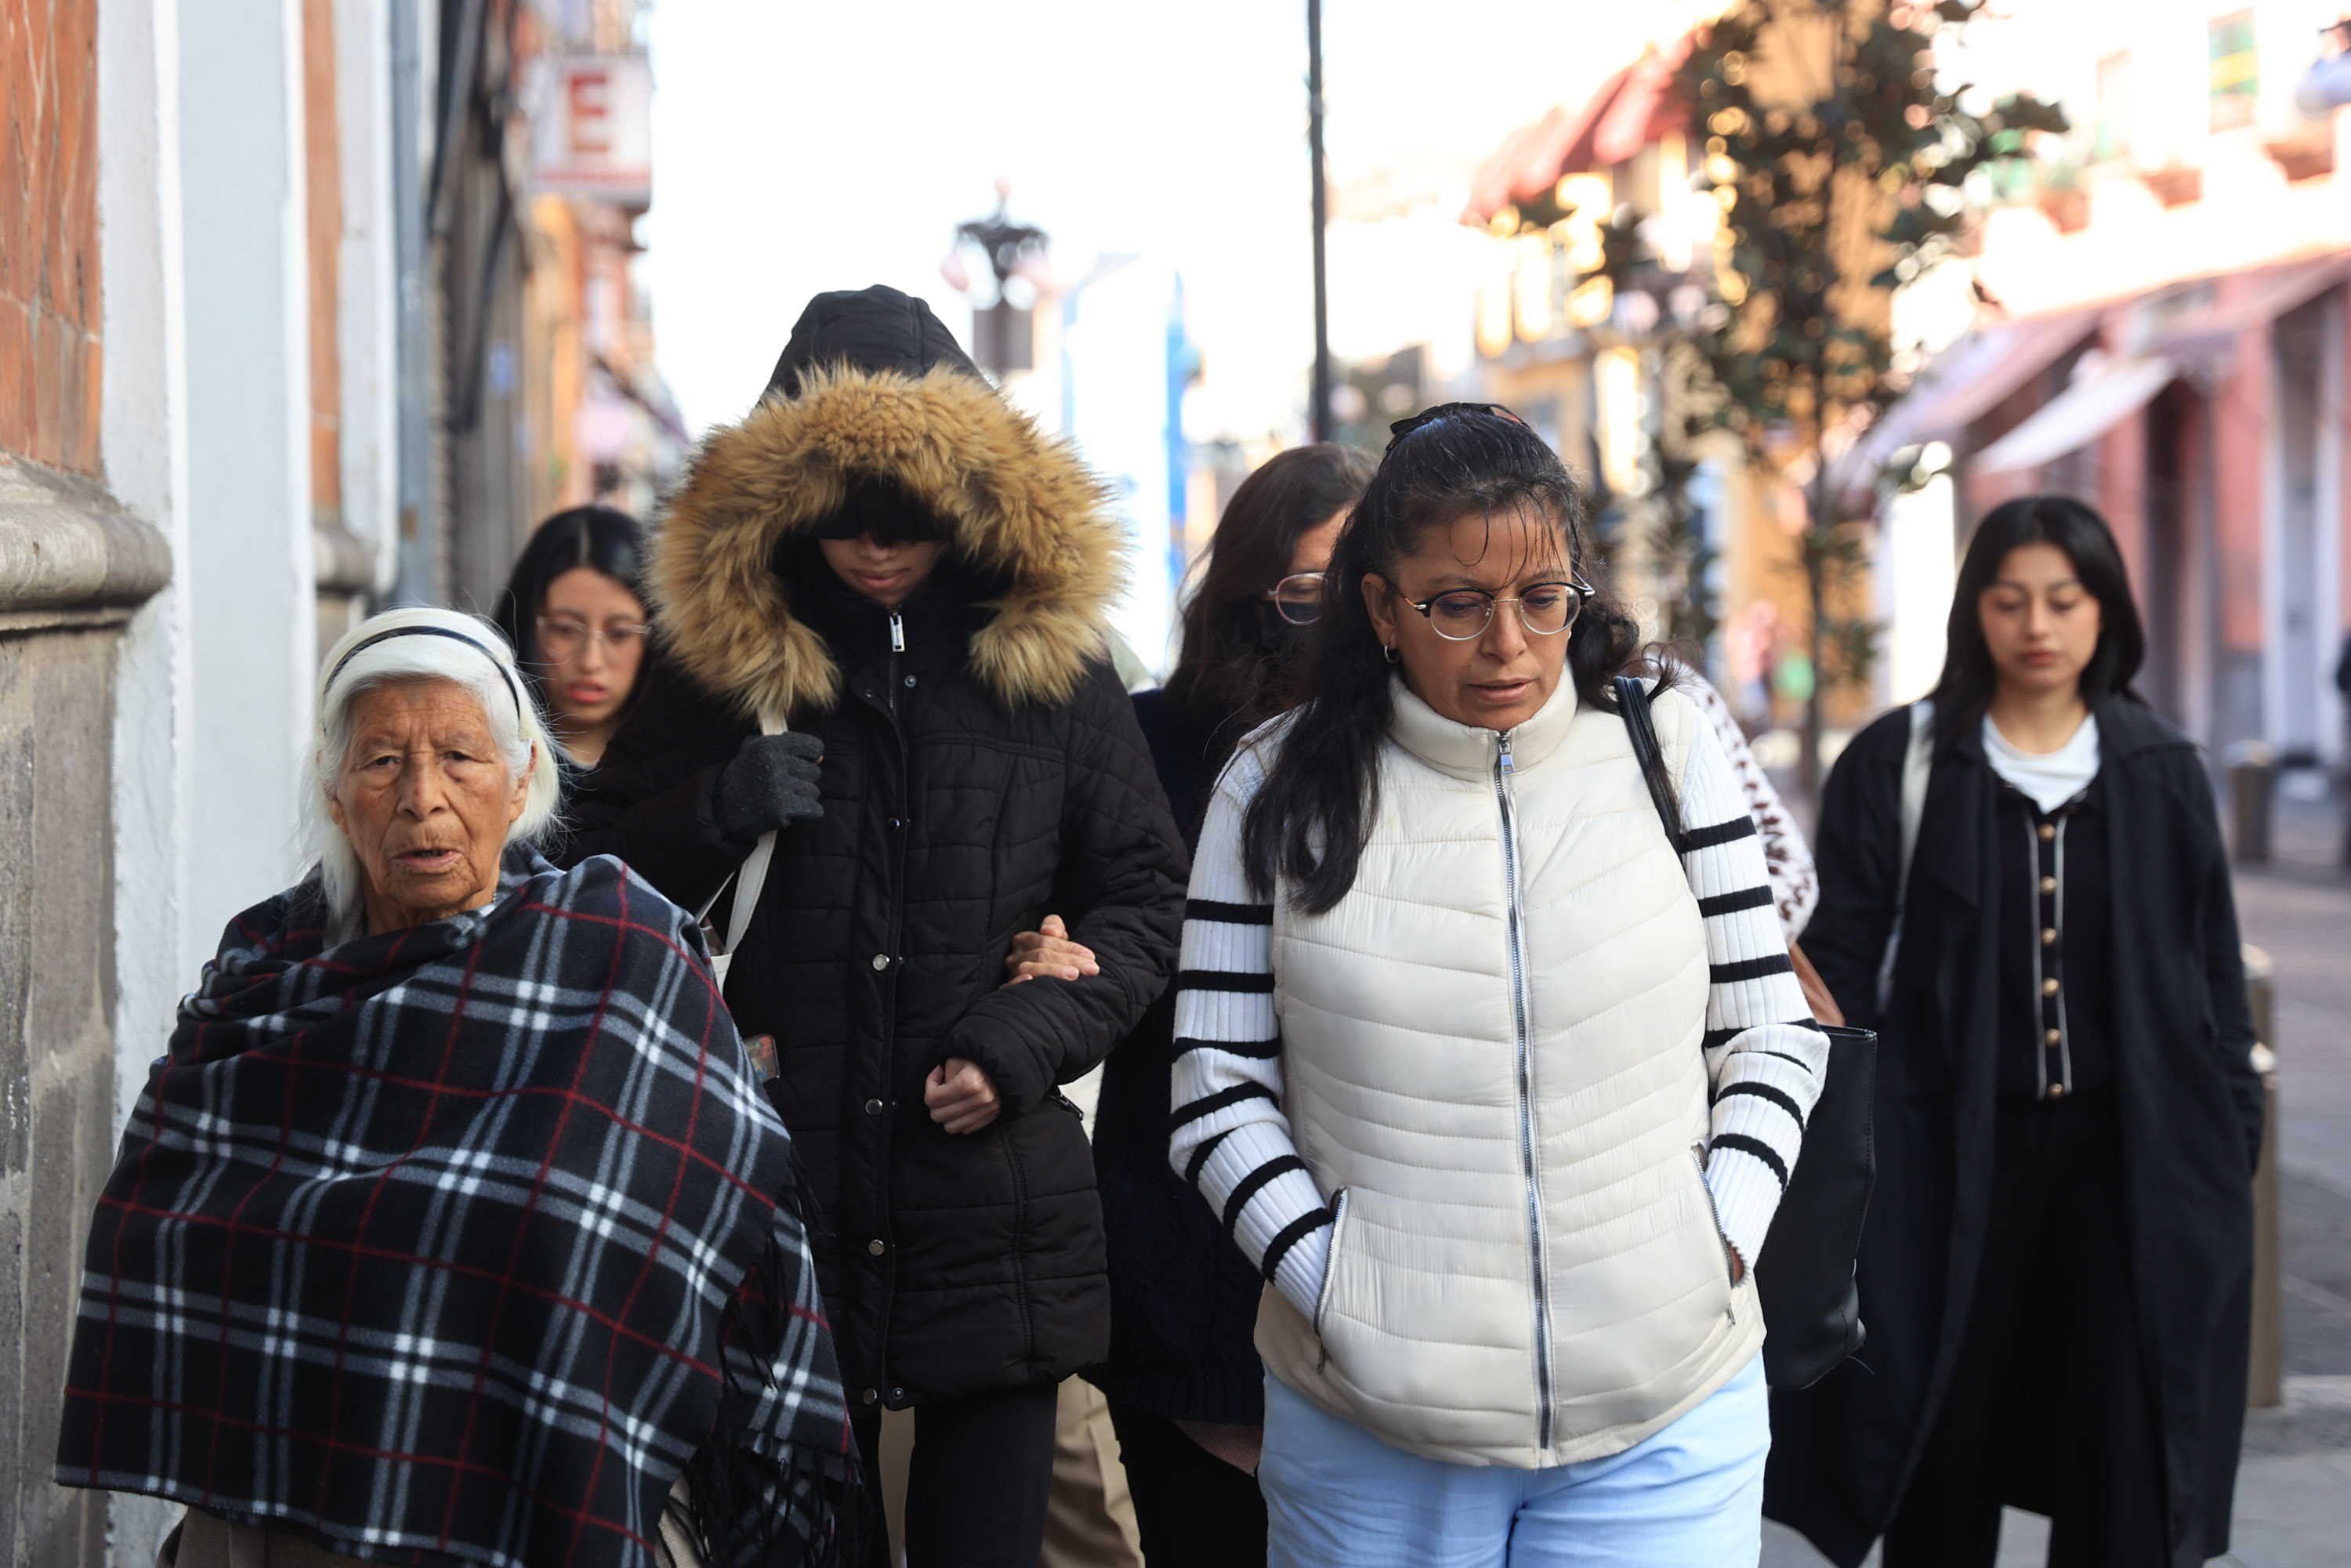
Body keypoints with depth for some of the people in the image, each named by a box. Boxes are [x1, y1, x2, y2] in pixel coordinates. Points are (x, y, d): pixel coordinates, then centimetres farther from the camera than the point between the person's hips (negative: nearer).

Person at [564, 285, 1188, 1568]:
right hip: (782, 1216, 0)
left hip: (995, 1215, 0)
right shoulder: (718, 658, 3)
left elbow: (1143, 898, 8)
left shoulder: (1047, 660, 5)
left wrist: (1030, 1038, -8)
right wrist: (716, 812, -11)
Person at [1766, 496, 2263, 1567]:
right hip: (1955, 1152, -1)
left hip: (2132, 1155, 1)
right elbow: (1841, 968, 0)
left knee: (2127, 1478, 0)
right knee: (1947, 1450, 7)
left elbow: (2215, 976, 10)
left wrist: (2234, 1148, 5)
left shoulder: (2162, 774, 7)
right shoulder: (1898, 765, 2)